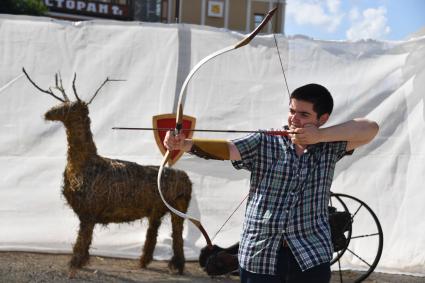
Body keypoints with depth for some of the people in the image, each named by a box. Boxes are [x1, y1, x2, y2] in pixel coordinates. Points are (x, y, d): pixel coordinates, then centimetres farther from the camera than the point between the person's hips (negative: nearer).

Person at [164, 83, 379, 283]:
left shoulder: (329, 147, 7)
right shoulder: (263, 144, 2)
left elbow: (370, 129, -4)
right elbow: (226, 148, -13)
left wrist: (320, 135, -12)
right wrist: (185, 144, -30)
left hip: (311, 258, 1)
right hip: (259, 257, -1)